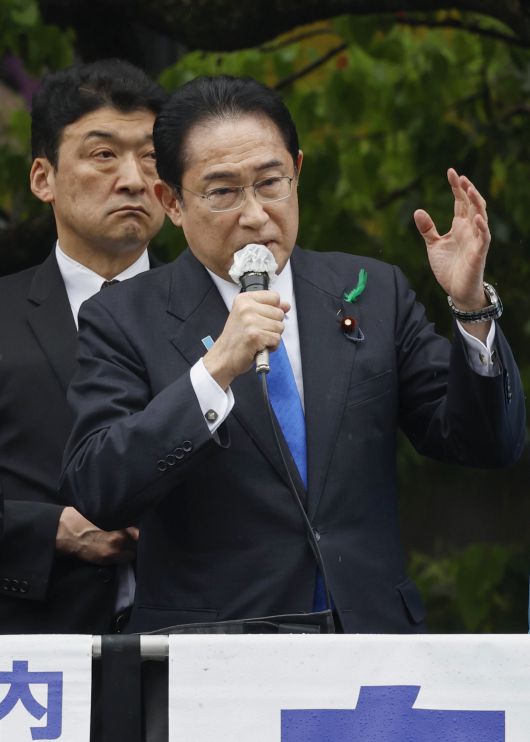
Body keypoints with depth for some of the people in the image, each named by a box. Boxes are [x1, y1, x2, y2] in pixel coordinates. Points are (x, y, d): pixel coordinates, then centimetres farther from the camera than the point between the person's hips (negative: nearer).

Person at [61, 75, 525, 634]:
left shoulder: (373, 293, 12)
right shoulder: (123, 322, 4)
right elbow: (94, 494, -10)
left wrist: (471, 306, -4)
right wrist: (216, 369, -18)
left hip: (371, 635, 2)